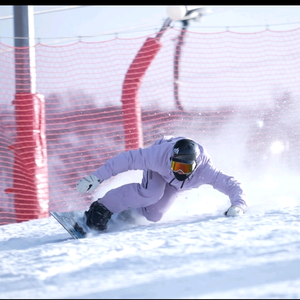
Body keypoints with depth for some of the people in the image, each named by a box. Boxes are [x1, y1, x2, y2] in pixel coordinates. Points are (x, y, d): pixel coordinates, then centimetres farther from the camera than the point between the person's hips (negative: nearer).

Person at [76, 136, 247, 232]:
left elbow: (232, 185, -38)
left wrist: (238, 206, -58)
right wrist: (97, 177, -40)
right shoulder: (159, 155, -45)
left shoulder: (204, 170, -43)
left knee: (153, 215, -13)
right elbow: (129, 159, -37)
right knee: (151, 194, -33)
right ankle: (102, 209, -20)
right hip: (158, 172, -2)